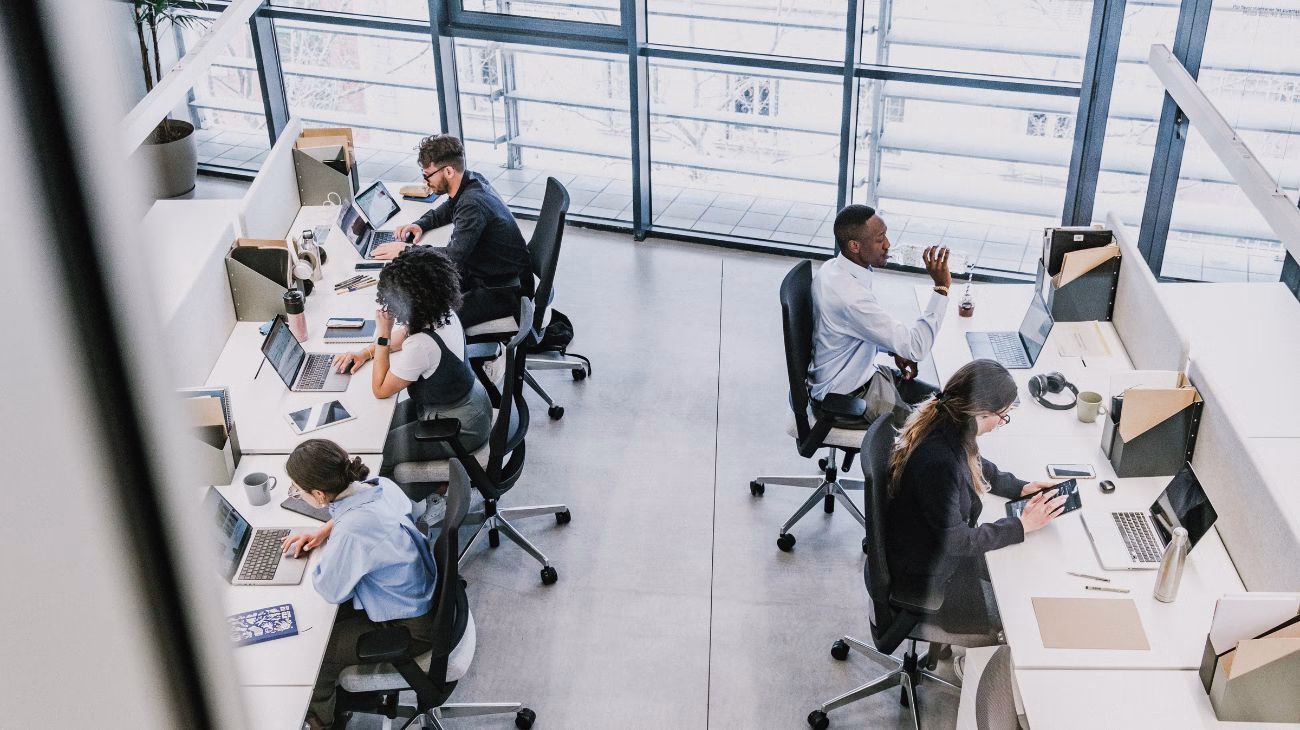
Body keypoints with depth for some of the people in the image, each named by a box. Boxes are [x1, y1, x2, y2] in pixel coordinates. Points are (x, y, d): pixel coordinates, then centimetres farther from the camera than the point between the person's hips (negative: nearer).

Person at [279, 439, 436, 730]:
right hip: (426, 595, 8)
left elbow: (330, 591, -19)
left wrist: (328, 550, -4)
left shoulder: (352, 532, -38)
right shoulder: (378, 483, -13)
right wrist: (324, 531, 3)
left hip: (410, 629, -8)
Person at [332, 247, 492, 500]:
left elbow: (381, 390, -18)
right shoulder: (442, 313, -10)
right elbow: (405, 336, 14)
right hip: (472, 404, 9)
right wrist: (365, 352, 2)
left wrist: (383, 333, -22)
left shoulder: (421, 346, -35)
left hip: (459, 428, -9)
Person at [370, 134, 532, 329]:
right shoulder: (471, 180, 2)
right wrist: (421, 225, 7)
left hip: (504, 290, -10)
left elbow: (454, 256, -35)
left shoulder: (473, 204, -28)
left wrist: (406, 251, -24)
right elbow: (448, 209, 25)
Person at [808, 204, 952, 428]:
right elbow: (916, 347, -31)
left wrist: (895, 350, 3)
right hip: (844, 401, -9)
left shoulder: (833, 268, -3)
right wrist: (941, 287, -31)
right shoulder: (848, 296, -34)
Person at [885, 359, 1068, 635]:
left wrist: (1021, 488, 2)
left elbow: (978, 467, 15)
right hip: (925, 580, -9)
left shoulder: (946, 424, -9)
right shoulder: (938, 463, -37)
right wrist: (1022, 525, -18)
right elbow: (955, 541, -26)